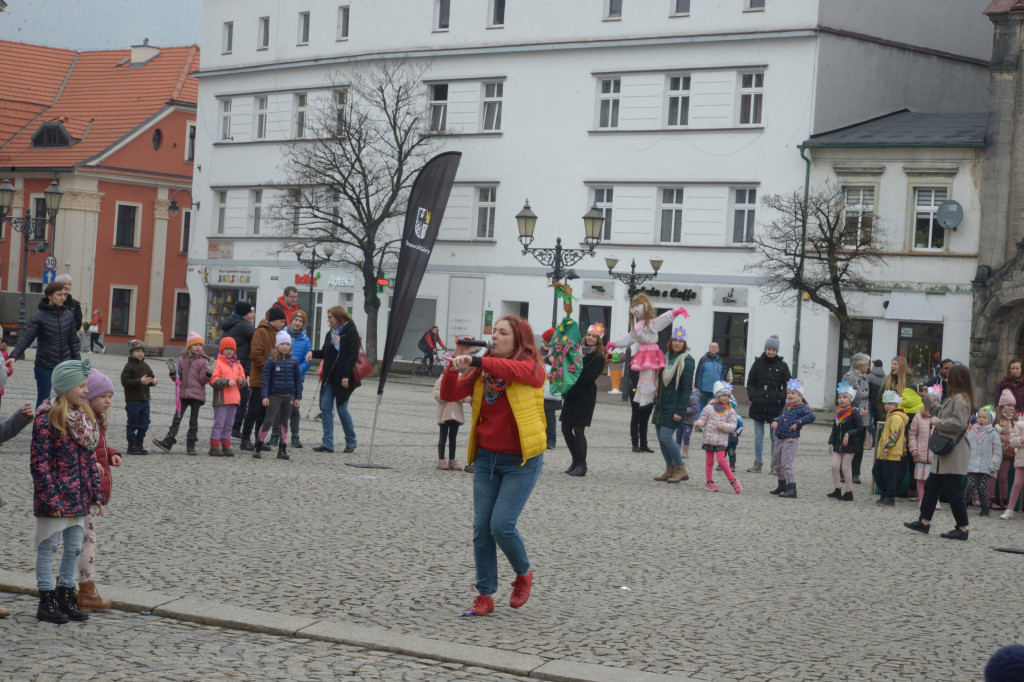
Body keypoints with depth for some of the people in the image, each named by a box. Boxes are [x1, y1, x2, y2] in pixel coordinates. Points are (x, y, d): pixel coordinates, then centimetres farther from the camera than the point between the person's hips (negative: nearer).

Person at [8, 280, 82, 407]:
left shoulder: (68, 315, 5)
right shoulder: (40, 316, -7)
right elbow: (27, 338, -14)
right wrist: (14, 356, -27)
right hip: (44, 367, -3)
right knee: (43, 399, 4)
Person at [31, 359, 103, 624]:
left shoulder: (86, 418, 10)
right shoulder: (47, 420, -13)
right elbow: (39, 463, -15)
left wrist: (97, 493, 9)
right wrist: (51, 499, -18)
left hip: (79, 499, 7)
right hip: (55, 501, -7)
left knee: (74, 548, 12)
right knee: (48, 547, 3)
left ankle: (66, 598, 23)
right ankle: (46, 601, 11)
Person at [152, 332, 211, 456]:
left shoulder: (204, 361, 0)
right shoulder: (182, 360, 8)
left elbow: (203, 380, -2)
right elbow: (177, 377, 10)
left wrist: (208, 373, -20)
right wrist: (172, 372, -10)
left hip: (197, 395, -2)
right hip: (183, 393, 2)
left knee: (193, 421, 4)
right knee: (176, 419, 0)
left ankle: (191, 446, 10)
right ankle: (168, 442, -1)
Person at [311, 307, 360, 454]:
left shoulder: (350, 332, -8)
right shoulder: (331, 333, 13)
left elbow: (353, 355, -15)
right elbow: (325, 353, 17)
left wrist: (346, 376, -20)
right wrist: (312, 353, -3)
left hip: (343, 378, -7)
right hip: (329, 377, 7)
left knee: (342, 409, -2)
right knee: (326, 408, 0)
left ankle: (351, 442, 16)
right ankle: (327, 443, 3)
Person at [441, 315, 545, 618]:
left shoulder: (532, 368, -8)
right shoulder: (482, 371, 8)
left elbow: (512, 369, -31)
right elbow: (449, 394, 1)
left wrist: (475, 361, -42)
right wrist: (457, 362, -14)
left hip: (521, 461, -5)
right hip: (486, 458, 5)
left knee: (501, 525, -12)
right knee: (481, 528, 2)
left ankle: (524, 574, 17)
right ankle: (485, 595, 12)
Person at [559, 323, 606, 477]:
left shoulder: (599, 358, -5)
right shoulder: (578, 352, 12)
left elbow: (589, 378, -14)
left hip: (585, 398, -6)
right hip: (571, 395, 6)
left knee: (578, 431, -8)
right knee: (566, 429, 6)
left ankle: (582, 465, 1)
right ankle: (576, 460, 21)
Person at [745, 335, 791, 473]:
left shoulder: (782, 365, 2)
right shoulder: (758, 363, 6)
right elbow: (750, 382, 9)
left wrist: (781, 398, -8)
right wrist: (753, 396, -4)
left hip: (775, 406, -2)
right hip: (758, 406, 2)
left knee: (775, 437, 1)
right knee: (758, 436, 7)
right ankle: (758, 463, 14)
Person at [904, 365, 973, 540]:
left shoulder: (960, 399, -16)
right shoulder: (953, 398, 16)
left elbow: (959, 423, -27)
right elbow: (939, 411, 29)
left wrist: (938, 422, -15)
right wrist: (928, 398, 20)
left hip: (954, 453, -11)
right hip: (945, 452, 11)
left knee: (953, 490, -6)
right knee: (931, 485, 15)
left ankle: (962, 529, 0)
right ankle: (924, 522, 21)